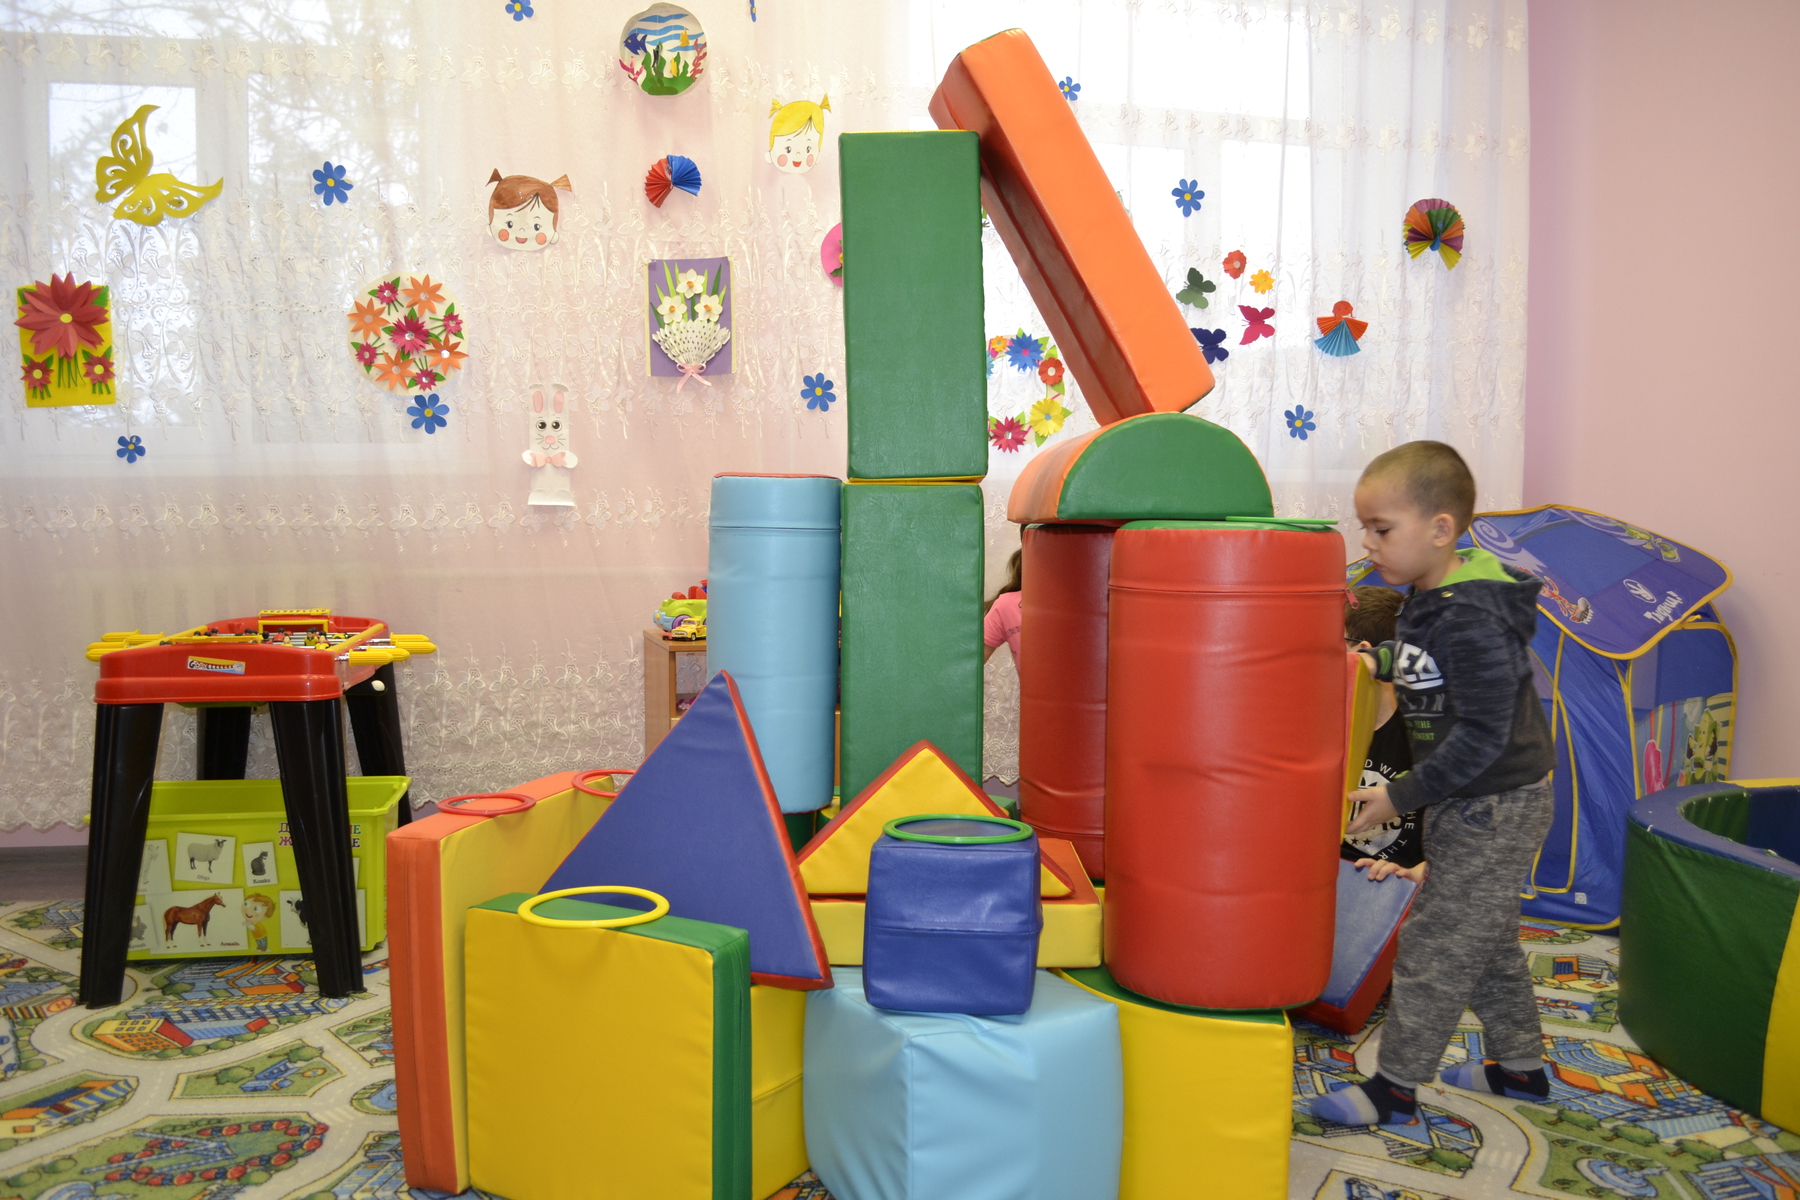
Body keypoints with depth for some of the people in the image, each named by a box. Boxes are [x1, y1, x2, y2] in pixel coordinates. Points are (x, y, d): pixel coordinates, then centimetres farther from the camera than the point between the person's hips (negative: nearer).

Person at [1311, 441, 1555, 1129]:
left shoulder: (1470, 620, -27)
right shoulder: (1429, 599, 3)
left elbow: (1482, 736, -27)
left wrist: (1400, 797, -23)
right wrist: (1382, 662, 10)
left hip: (1494, 811, -10)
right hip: (1469, 809, 10)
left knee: (1435, 948, -1)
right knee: (1486, 942, 21)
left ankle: (1394, 1088, 11)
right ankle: (1520, 1066, 38)